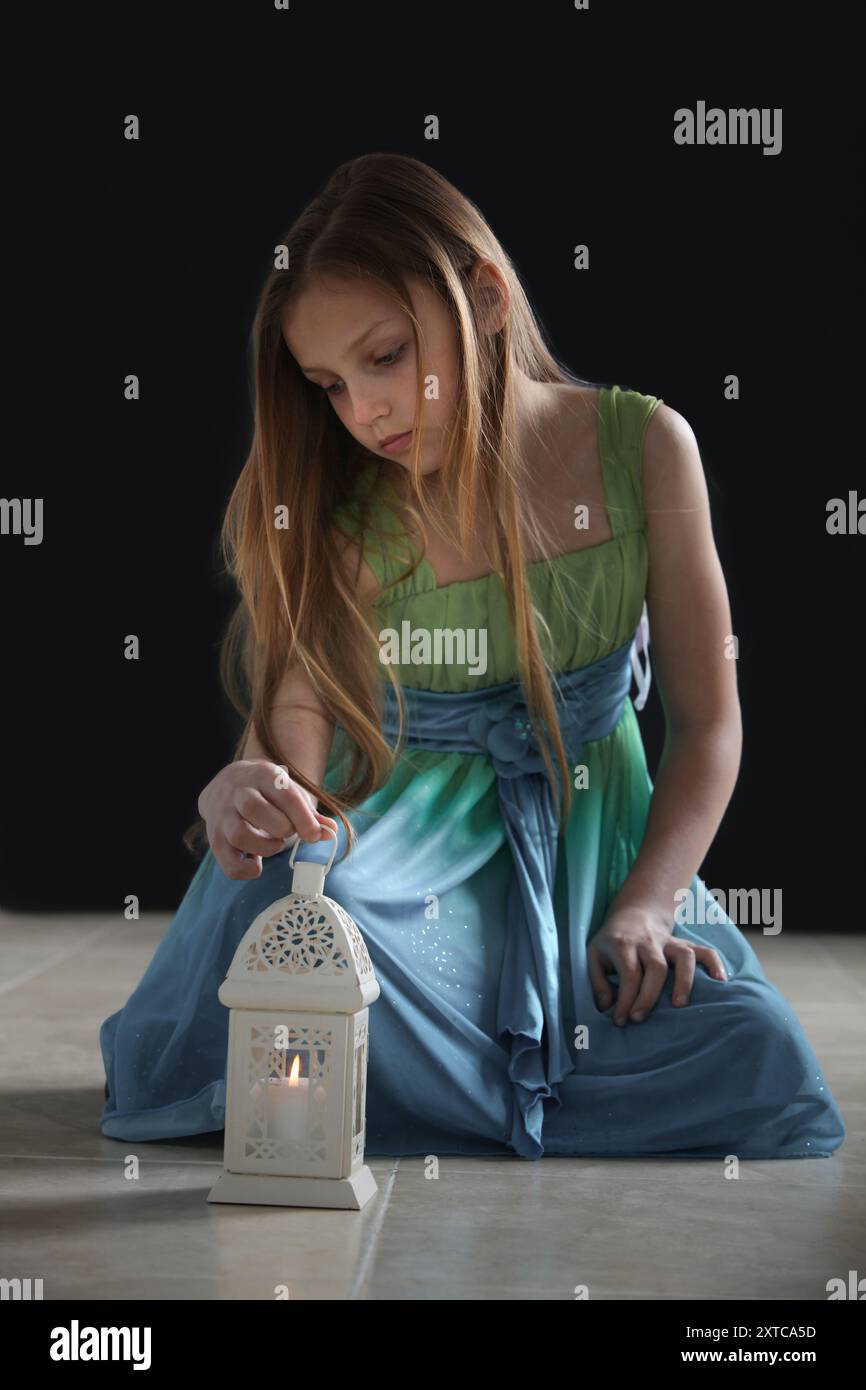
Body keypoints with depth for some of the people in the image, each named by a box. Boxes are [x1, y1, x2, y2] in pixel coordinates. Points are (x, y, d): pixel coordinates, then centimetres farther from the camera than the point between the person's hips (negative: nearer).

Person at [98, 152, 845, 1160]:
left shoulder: (641, 447, -5)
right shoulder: (332, 509, -8)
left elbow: (707, 720, -1)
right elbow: (290, 748, -11)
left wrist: (644, 909, -14)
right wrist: (242, 795, -36)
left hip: (591, 840, 2)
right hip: (402, 841, -2)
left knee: (769, 1090, -23)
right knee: (276, 901, -38)